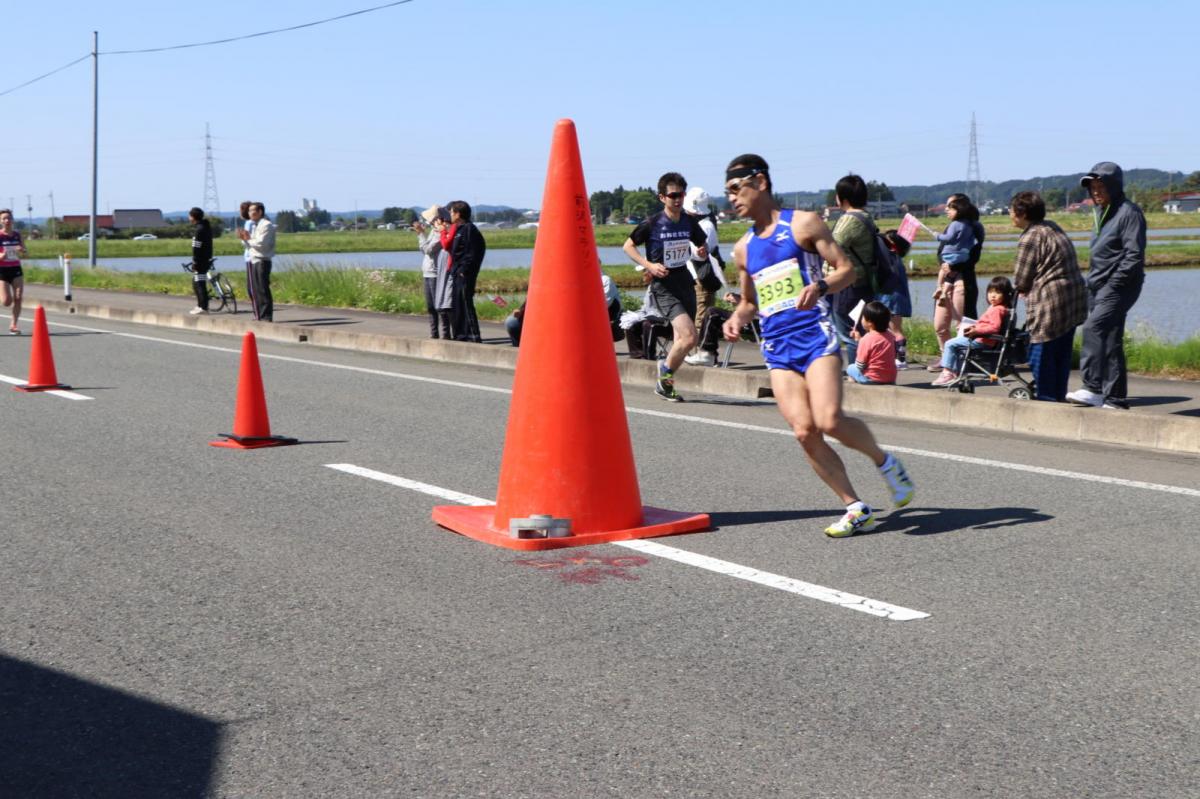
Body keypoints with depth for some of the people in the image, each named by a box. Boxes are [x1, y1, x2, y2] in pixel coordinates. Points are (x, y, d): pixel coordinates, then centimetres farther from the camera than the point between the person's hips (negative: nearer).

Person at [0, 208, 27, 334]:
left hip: (16, 269, 3)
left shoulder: (18, 235, 5)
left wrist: (21, 251, -12)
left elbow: (24, 254, 10)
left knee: (18, 298, -7)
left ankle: (14, 325, 3)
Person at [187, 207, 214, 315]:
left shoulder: (199, 229, -17)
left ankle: (203, 307, -7)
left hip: (201, 261, -10)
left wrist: (195, 264, -18)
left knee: (199, 284, -6)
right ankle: (200, 305, 24)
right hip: (206, 259, 10)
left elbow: (196, 249, -20)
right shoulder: (206, 226, 14)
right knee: (197, 283, 19)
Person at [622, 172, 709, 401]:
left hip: (685, 282, 6)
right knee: (689, 336, -21)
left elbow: (703, 244, 20)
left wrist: (703, 251, -4)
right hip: (663, 287, -6)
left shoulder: (689, 222, 4)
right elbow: (628, 246, 0)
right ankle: (666, 369, 5)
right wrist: (649, 265, -13)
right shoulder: (652, 224, -10)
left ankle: (664, 383, 29)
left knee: (681, 340, 10)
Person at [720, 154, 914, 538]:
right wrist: (737, 318, 7)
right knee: (804, 431, -8)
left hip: (815, 334, -5)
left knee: (829, 421, -21)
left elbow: (847, 269, -1)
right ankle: (856, 509, 2)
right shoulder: (743, 249, 19)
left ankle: (884, 461, 9)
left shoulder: (802, 224, 3)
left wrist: (820, 286, -21)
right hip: (777, 347, 5)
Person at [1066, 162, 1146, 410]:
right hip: (1099, 286, 9)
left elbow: (1134, 255, -16)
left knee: (1094, 327, -23)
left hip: (1119, 286, -9)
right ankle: (1114, 398, 12)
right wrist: (1092, 280, 13)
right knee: (1108, 339, 9)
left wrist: (1114, 282, -19)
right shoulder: (1102, 212, 19)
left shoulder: (1128, 212, -9)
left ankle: (1093, 389, -25)